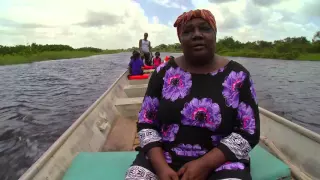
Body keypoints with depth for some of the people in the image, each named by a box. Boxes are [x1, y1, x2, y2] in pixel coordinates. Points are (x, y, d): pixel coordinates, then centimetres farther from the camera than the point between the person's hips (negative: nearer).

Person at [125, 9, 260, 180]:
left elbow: (249, 131, -4)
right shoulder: (164, 73, 0)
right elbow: (146, 123, 1)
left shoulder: (238, 76, -2)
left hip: (220, 162, 0)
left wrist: (204, 165, -14)